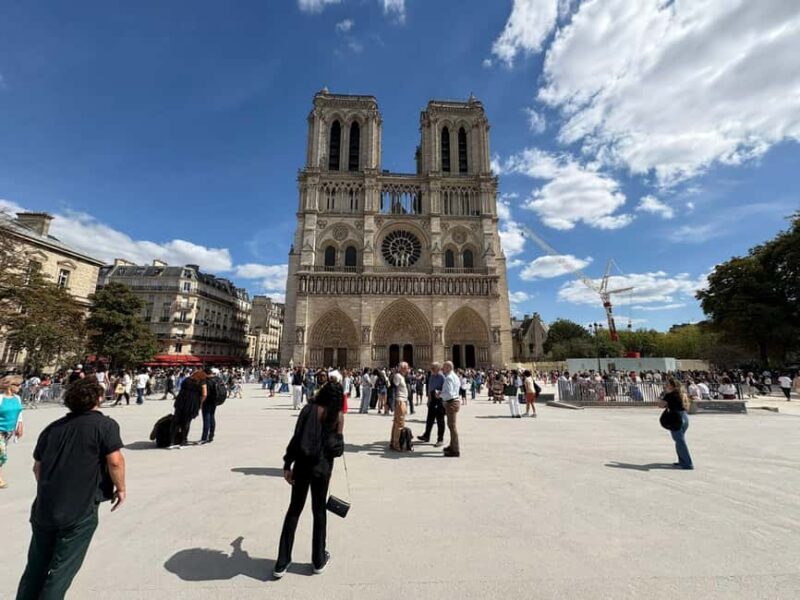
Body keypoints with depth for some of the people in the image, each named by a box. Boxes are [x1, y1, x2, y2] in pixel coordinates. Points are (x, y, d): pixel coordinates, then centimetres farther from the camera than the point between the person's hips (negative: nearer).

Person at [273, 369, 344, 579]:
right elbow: (338, 442, 0)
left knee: (294, 509, 16)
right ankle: (319, 560, 30)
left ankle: (282, 563, 23)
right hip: (323, 466, -1)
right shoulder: (338, 416, -7)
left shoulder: (309, 409, -6)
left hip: (302, 463, 1)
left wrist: (287, 464, -3)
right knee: (319, 511, 16)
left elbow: (296, 437, -9)